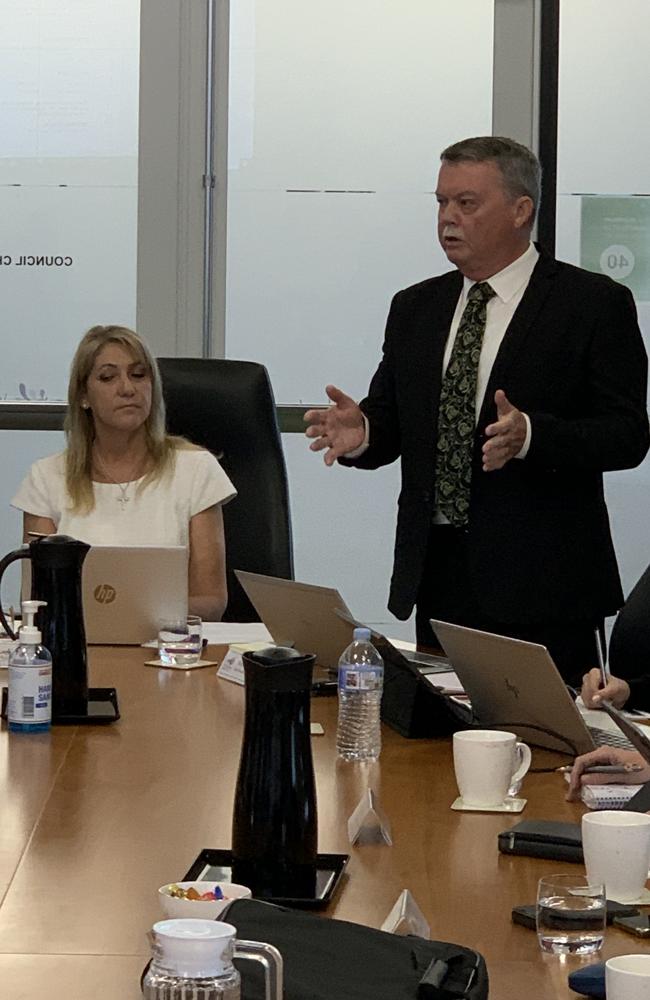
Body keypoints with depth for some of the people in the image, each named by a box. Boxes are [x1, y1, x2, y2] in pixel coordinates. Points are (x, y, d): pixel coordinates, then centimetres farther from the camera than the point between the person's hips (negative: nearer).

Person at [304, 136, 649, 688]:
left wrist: (530, 435, -25)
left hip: (541, 581, -5)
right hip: (437, 576, 5)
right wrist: (361, 431, -9)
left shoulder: (594, 304, -3)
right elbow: (391, 421, 14)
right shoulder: (415, 308, 14)